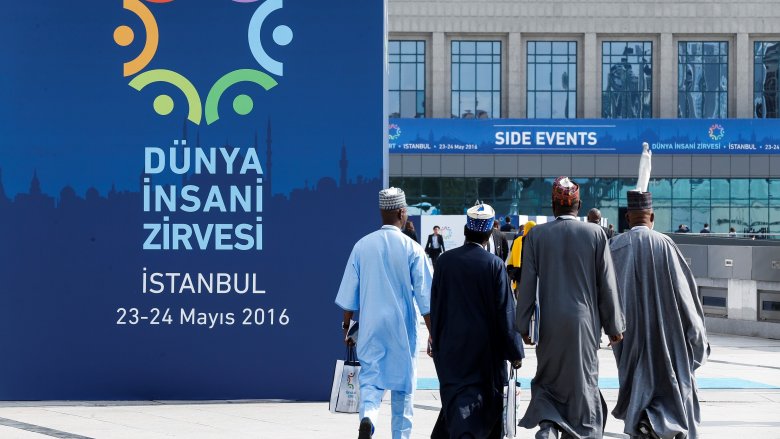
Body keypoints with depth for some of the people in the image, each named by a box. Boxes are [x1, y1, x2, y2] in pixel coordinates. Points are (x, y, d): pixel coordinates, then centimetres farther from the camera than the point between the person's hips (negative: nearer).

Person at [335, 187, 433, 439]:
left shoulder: (362, 246, -1)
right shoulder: (412, 250, -7)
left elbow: (349, 294, 3)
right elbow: (425, 300, -6)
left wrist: (347, 325, 16)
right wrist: (434, 336, 2)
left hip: (370, 328, 1)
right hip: (402, 329, -1)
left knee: (370, 378, 3)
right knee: (402, 385, 12)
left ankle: (367, 417, -25)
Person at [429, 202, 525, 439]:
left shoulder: (445, 261, -2)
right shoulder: (494, 265, -11)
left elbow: (435, 307, 5)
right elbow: (505, 313, -8)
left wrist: (437, 341, 16)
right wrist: (515, 353, -1)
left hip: (451, 347, 2)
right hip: (485, 348, -2)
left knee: (456, 395, 2)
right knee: (487, 399, 10)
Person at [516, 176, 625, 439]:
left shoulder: (536, 235, -3)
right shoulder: (595, 234, -4)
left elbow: (527, 285, -2)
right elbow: (607, 285, -1)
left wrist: (523, 326, 5)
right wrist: (614, 326, 7)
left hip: (549, 323, 1)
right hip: (584, 324, -1)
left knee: (548, 380, 12)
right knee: (582, 382, 9)